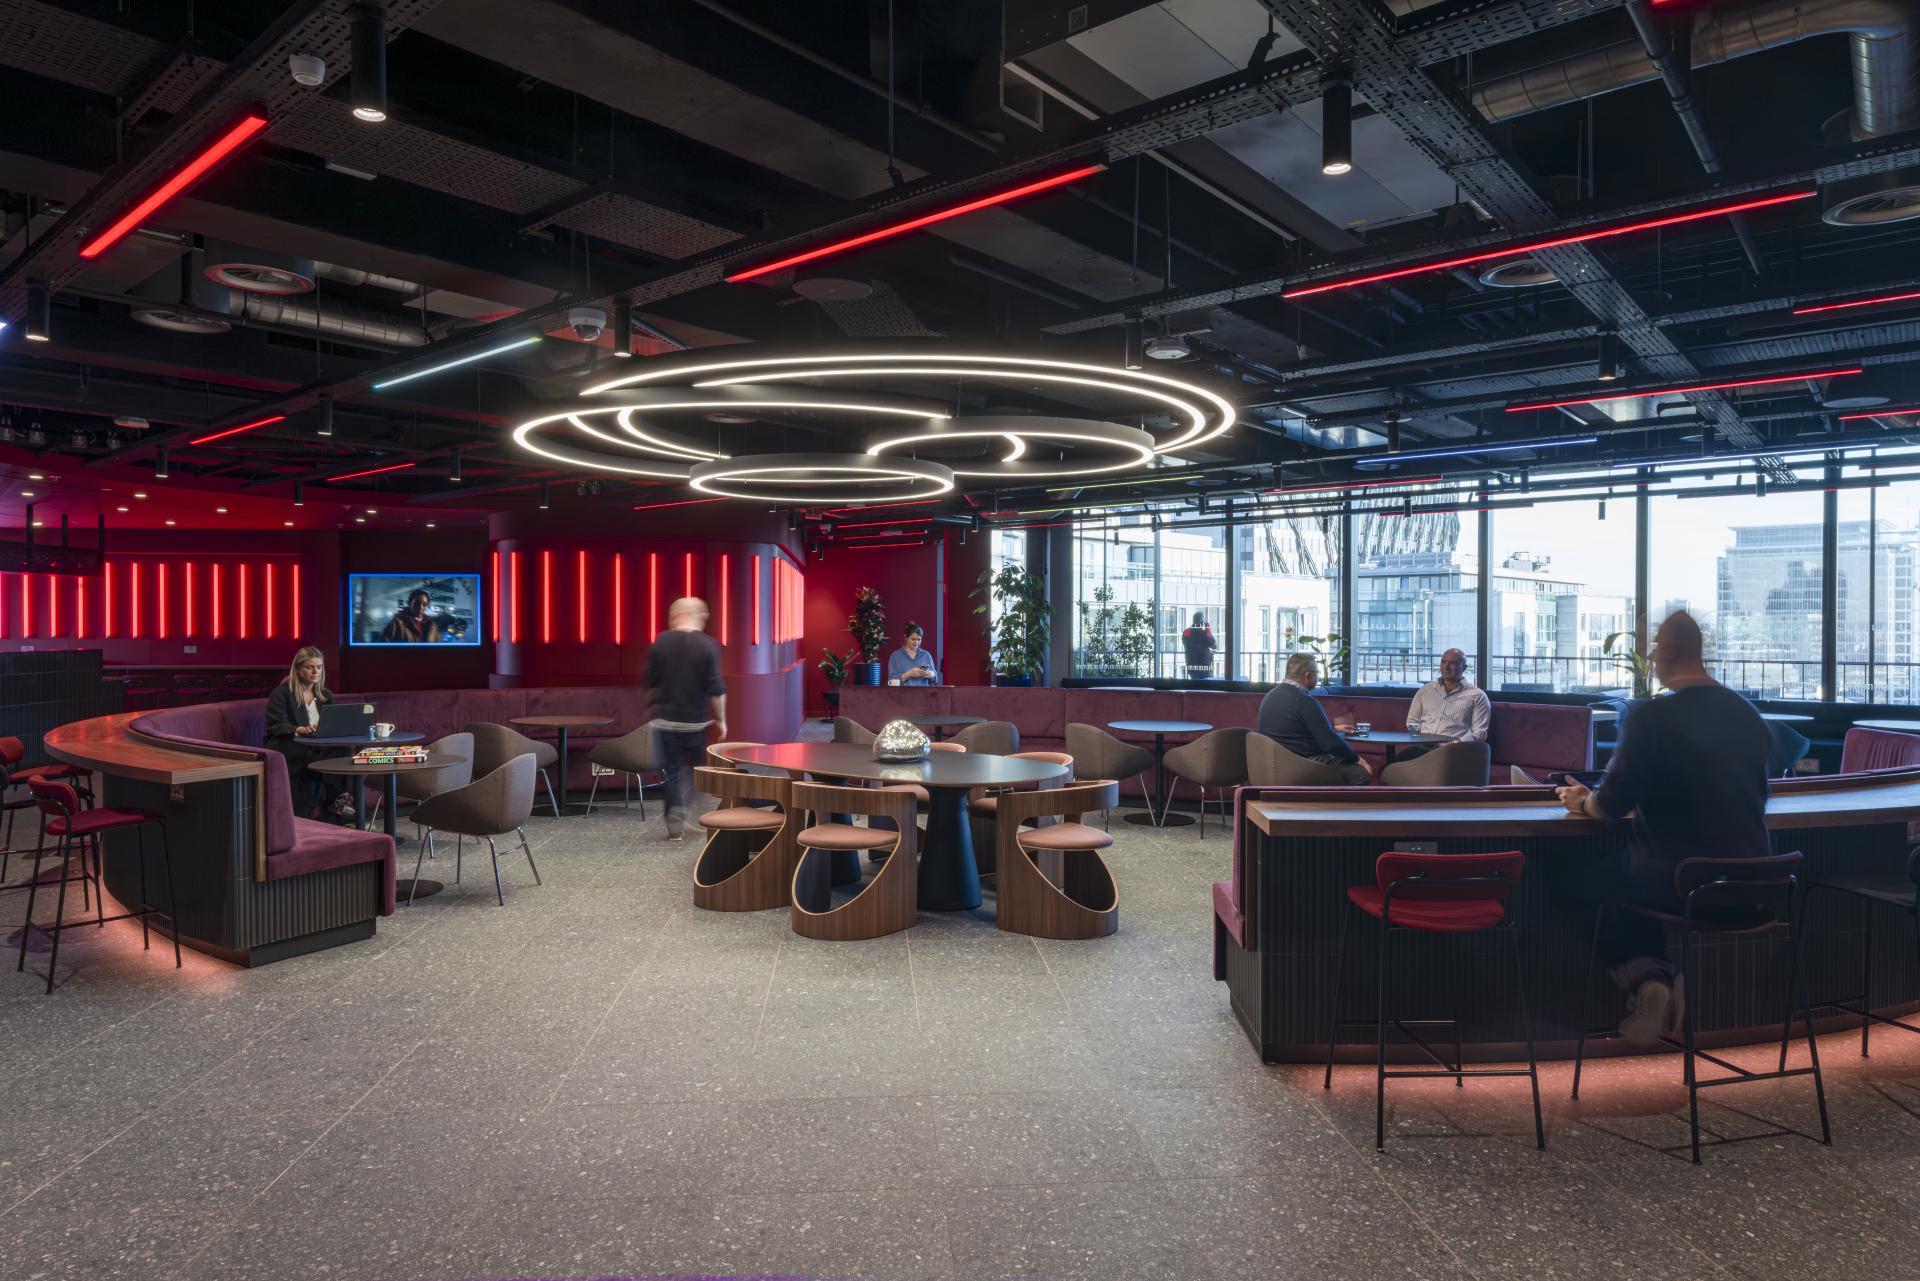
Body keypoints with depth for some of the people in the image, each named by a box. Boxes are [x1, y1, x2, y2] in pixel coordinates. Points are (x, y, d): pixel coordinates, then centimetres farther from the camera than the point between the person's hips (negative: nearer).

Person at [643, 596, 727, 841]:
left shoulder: (661, 642, -4)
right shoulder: (707, 645, -9)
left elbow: (648, 682, 1)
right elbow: (716, 689, -10)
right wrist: (721, 719, 0)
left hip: (666, 718, 1)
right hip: (696, 720, -1)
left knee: (672, 770, 7)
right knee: (697, 767, 19)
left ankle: (675, 821, 2)